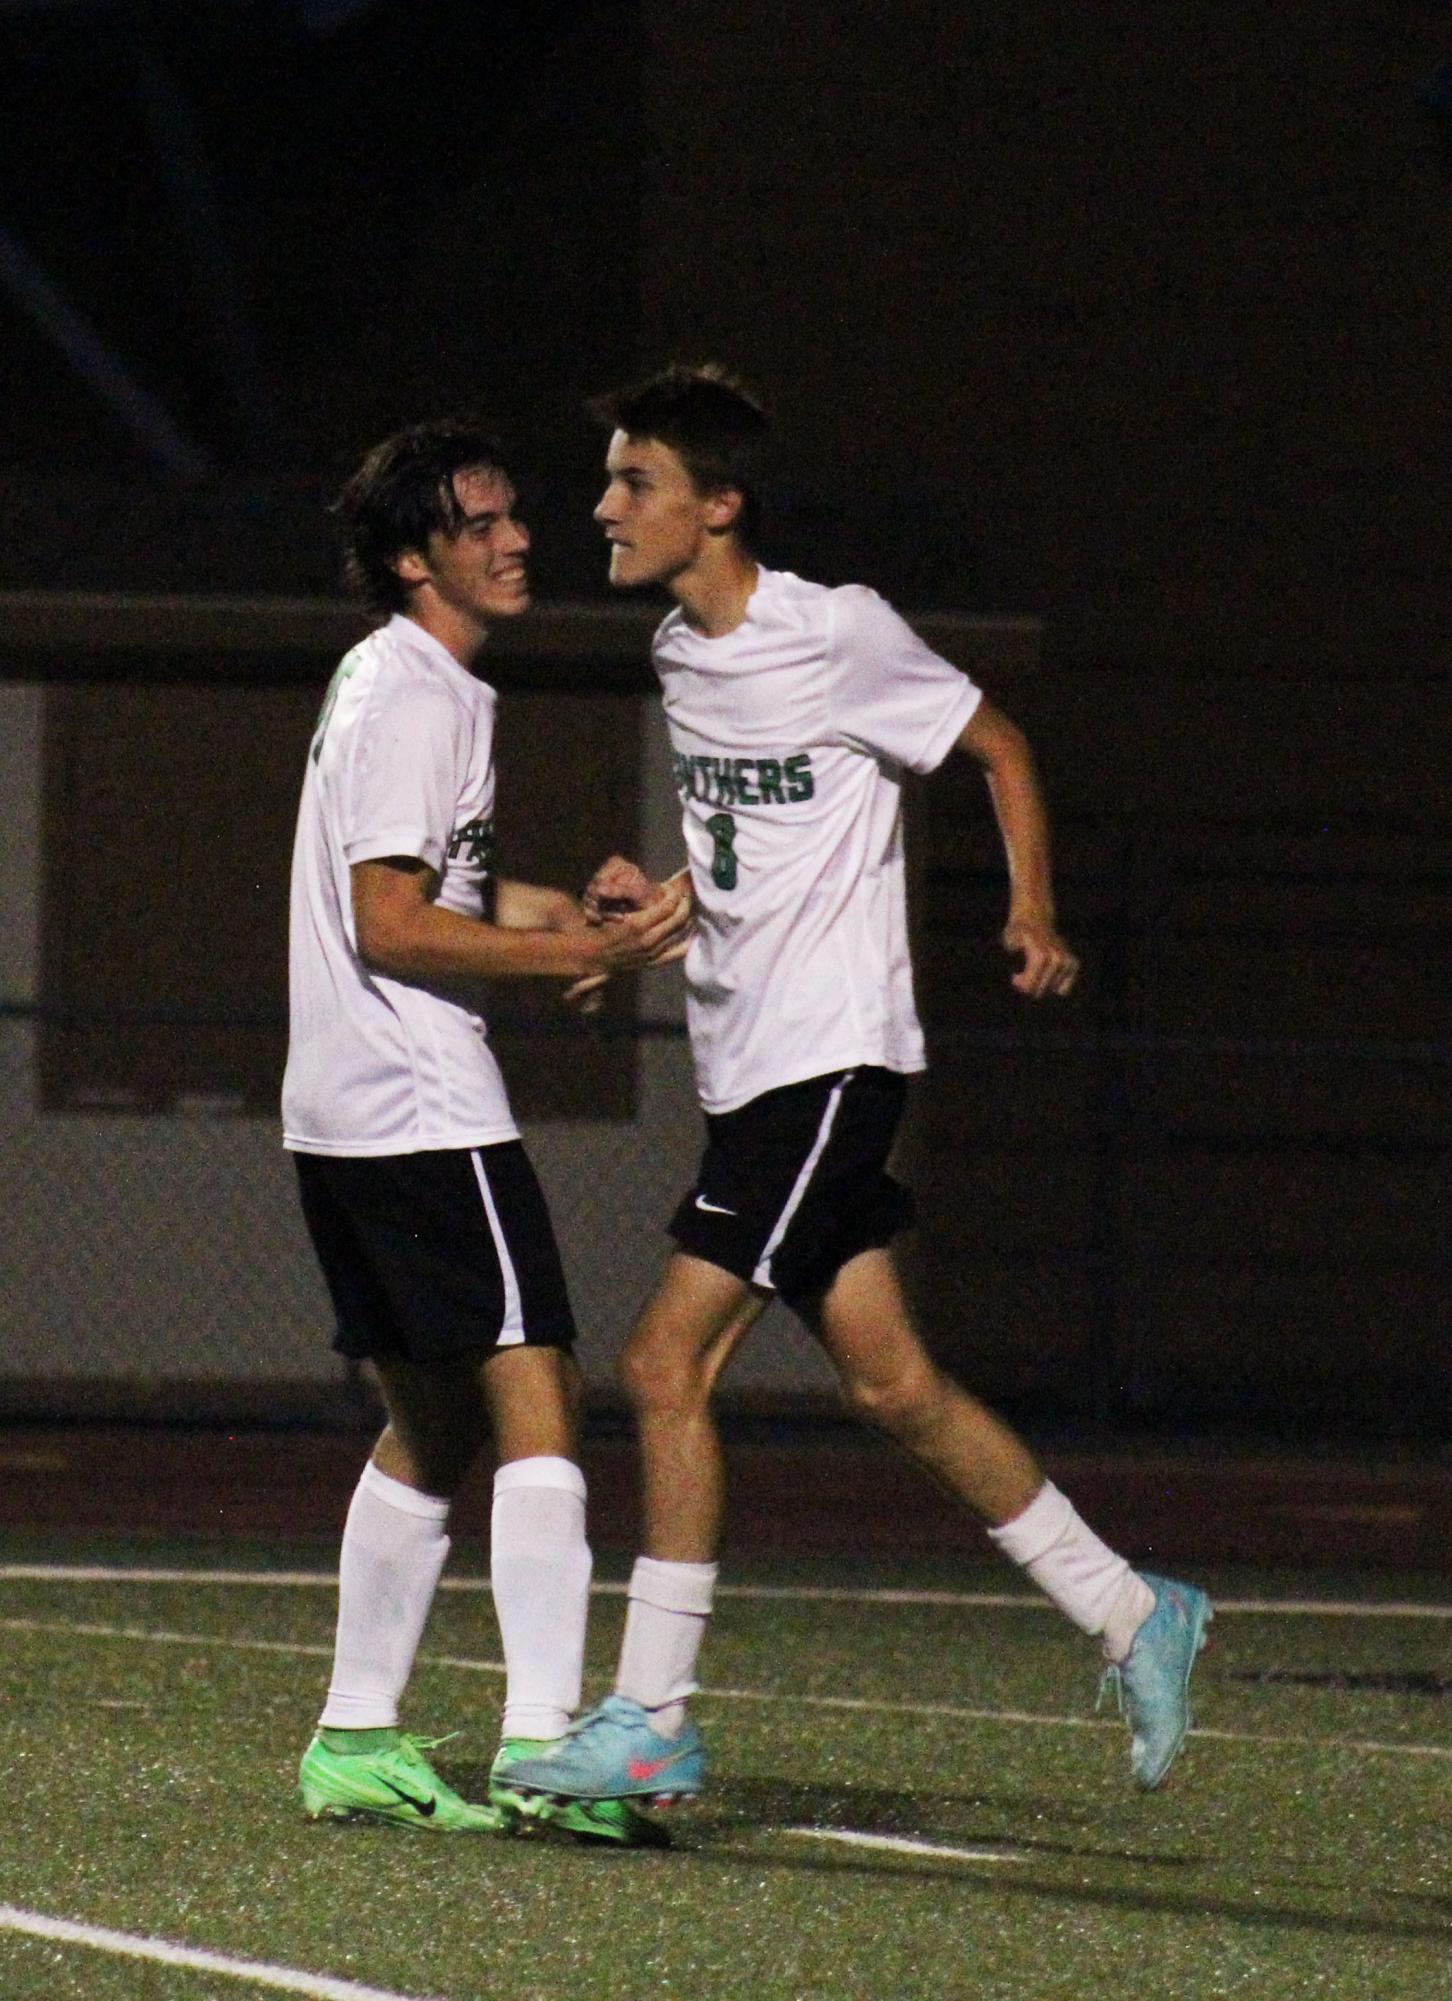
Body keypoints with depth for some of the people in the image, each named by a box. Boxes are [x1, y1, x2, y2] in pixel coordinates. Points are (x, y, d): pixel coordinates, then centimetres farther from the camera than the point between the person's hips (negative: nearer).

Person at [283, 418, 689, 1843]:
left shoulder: (393, 683, 19)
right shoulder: (414, 698, -13)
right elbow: (390, 928, -18)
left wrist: (534, 906, 17)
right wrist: (577, 955, -20)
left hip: (347, 1120, 11)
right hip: (423, 1110, -11)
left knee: (433, 1421, 14)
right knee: (534, 1393, -14)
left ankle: (357, 1741, 17)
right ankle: (542, 1738, -22)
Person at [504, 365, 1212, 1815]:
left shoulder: (837, 633, -11)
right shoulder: (680, 652, 12)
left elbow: (997, 747, -1)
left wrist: (1032, 914, -11)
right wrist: (653, 900, 8)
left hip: (827, 1055, -8)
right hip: (748, 1064, 8)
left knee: (668, 1361, -12)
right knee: (889, 1383, 9)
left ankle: (650, 1720, -7)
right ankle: (1130, 1617, 20)